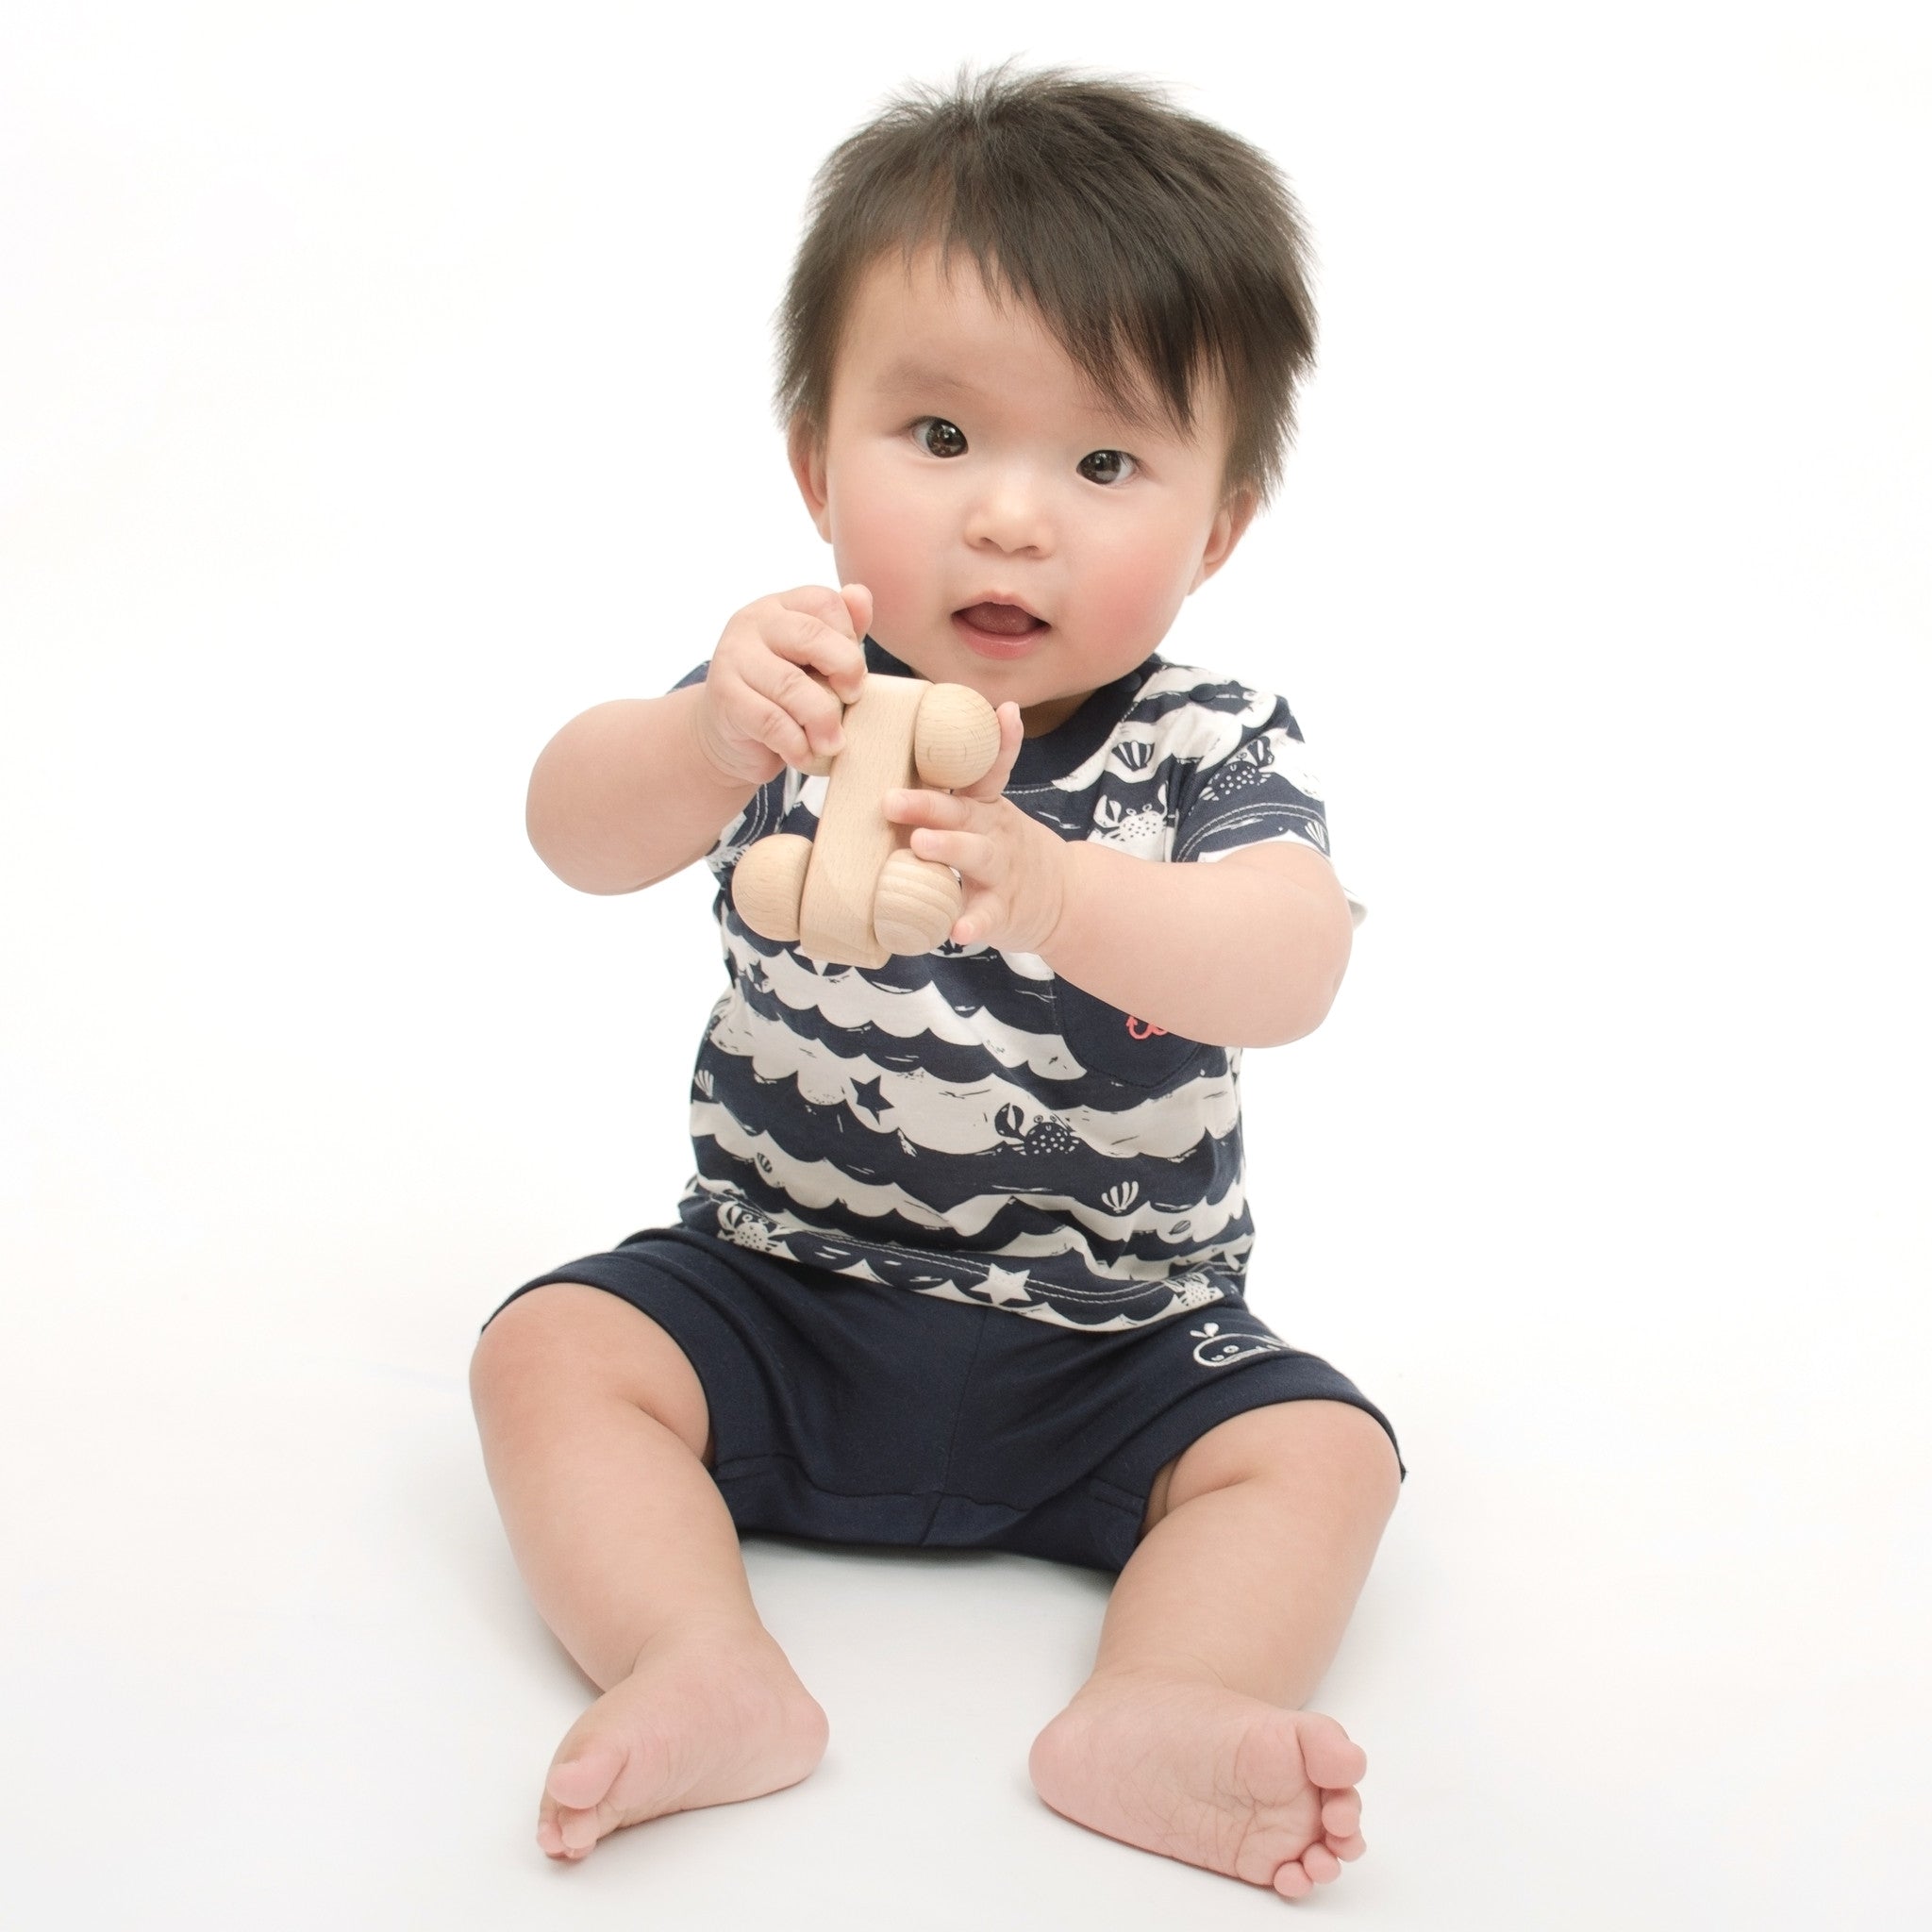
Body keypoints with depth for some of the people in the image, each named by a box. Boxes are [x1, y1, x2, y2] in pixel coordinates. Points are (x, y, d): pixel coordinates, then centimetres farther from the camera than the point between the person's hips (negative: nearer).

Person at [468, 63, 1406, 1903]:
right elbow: (576, 832, -22)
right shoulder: (809, 693, -7)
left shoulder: (1213, 749, -11)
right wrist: (710, 740, -47)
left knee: (1320, 1451, -18)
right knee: (551, 1345, -17)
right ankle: (706, 1671, -26)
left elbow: (1288, 970, -31)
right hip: (778, 1285, 1)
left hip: (1117, 1349, -1)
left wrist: (1052, 888, -52)